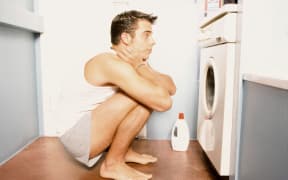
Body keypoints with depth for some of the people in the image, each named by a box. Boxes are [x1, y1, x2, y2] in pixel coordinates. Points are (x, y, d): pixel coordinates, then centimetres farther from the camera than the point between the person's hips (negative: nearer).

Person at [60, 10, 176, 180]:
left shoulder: (136, 62, 3)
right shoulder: (112, 64, -26)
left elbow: (171, 88, -3)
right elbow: (164, 102, -31)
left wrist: (141, 68, -15)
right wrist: (140, 69, -19)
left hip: (95, 130, 9)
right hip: (77, 137, -8)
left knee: (149, 96, 1)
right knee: (141, 95, -24)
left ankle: (124, 151, 10)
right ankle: (113, 164, -9)